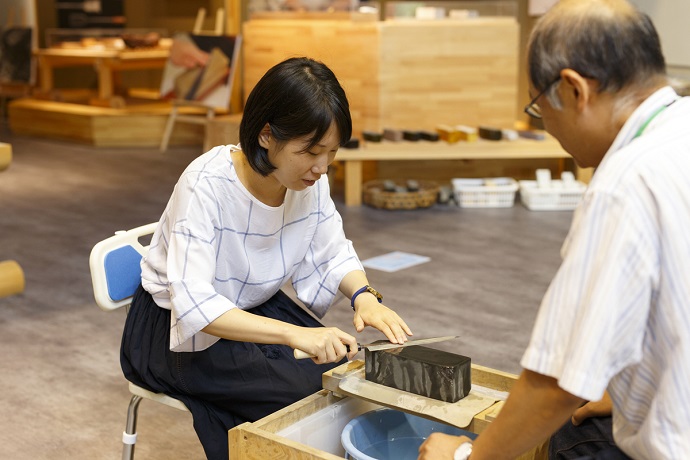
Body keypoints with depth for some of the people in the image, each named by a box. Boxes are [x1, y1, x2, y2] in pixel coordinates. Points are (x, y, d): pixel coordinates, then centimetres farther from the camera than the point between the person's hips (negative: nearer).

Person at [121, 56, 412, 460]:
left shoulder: (311, 179, -13)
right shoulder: (206, 185, -30)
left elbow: (334, 254, 1)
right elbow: (193, 304, -37)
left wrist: (364, 295, -21)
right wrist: (294, 334, -47)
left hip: (259, 308, 6)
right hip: (177, 326, -5)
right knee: (304, 391, -23)